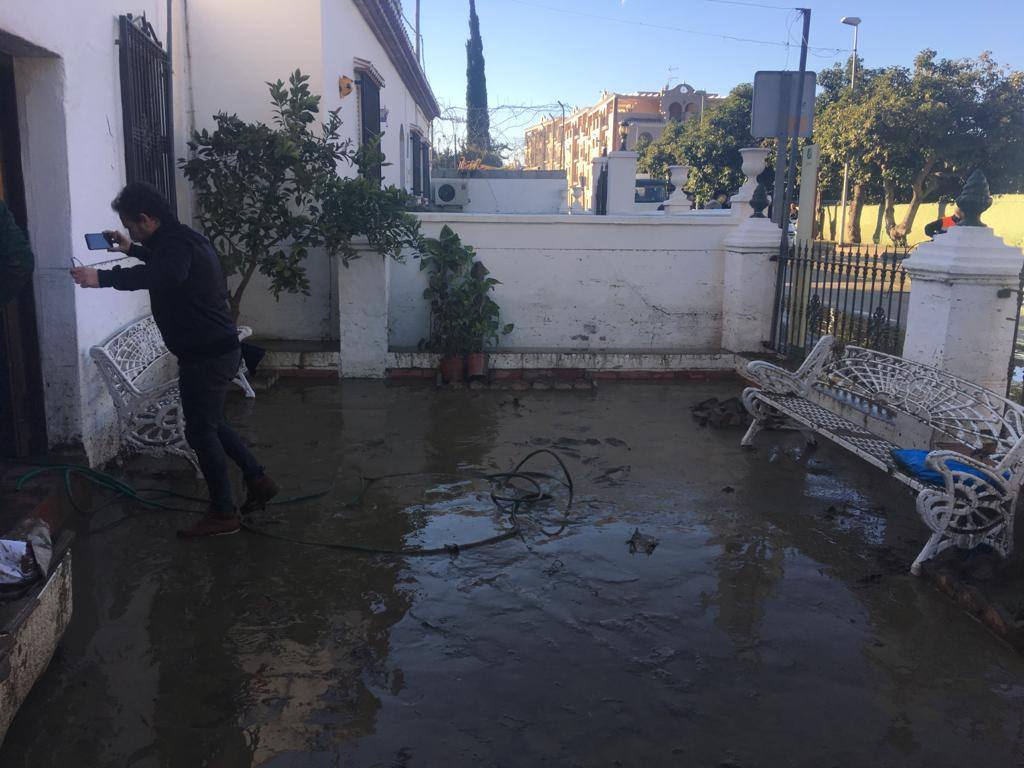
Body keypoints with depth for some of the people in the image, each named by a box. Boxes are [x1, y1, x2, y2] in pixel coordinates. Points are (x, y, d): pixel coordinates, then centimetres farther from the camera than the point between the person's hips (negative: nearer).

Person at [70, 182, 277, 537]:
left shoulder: (176, 243, -19)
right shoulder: (182, 237, 13)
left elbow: (165, 274, -43)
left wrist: (102, 277, -45)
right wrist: (133, 249, 32)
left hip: (206, 355, -10)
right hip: (219, 348, 10)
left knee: (201, 432, 0)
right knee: (211, 424, 21)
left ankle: (223, 514, 11)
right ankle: (258, 481, 27)